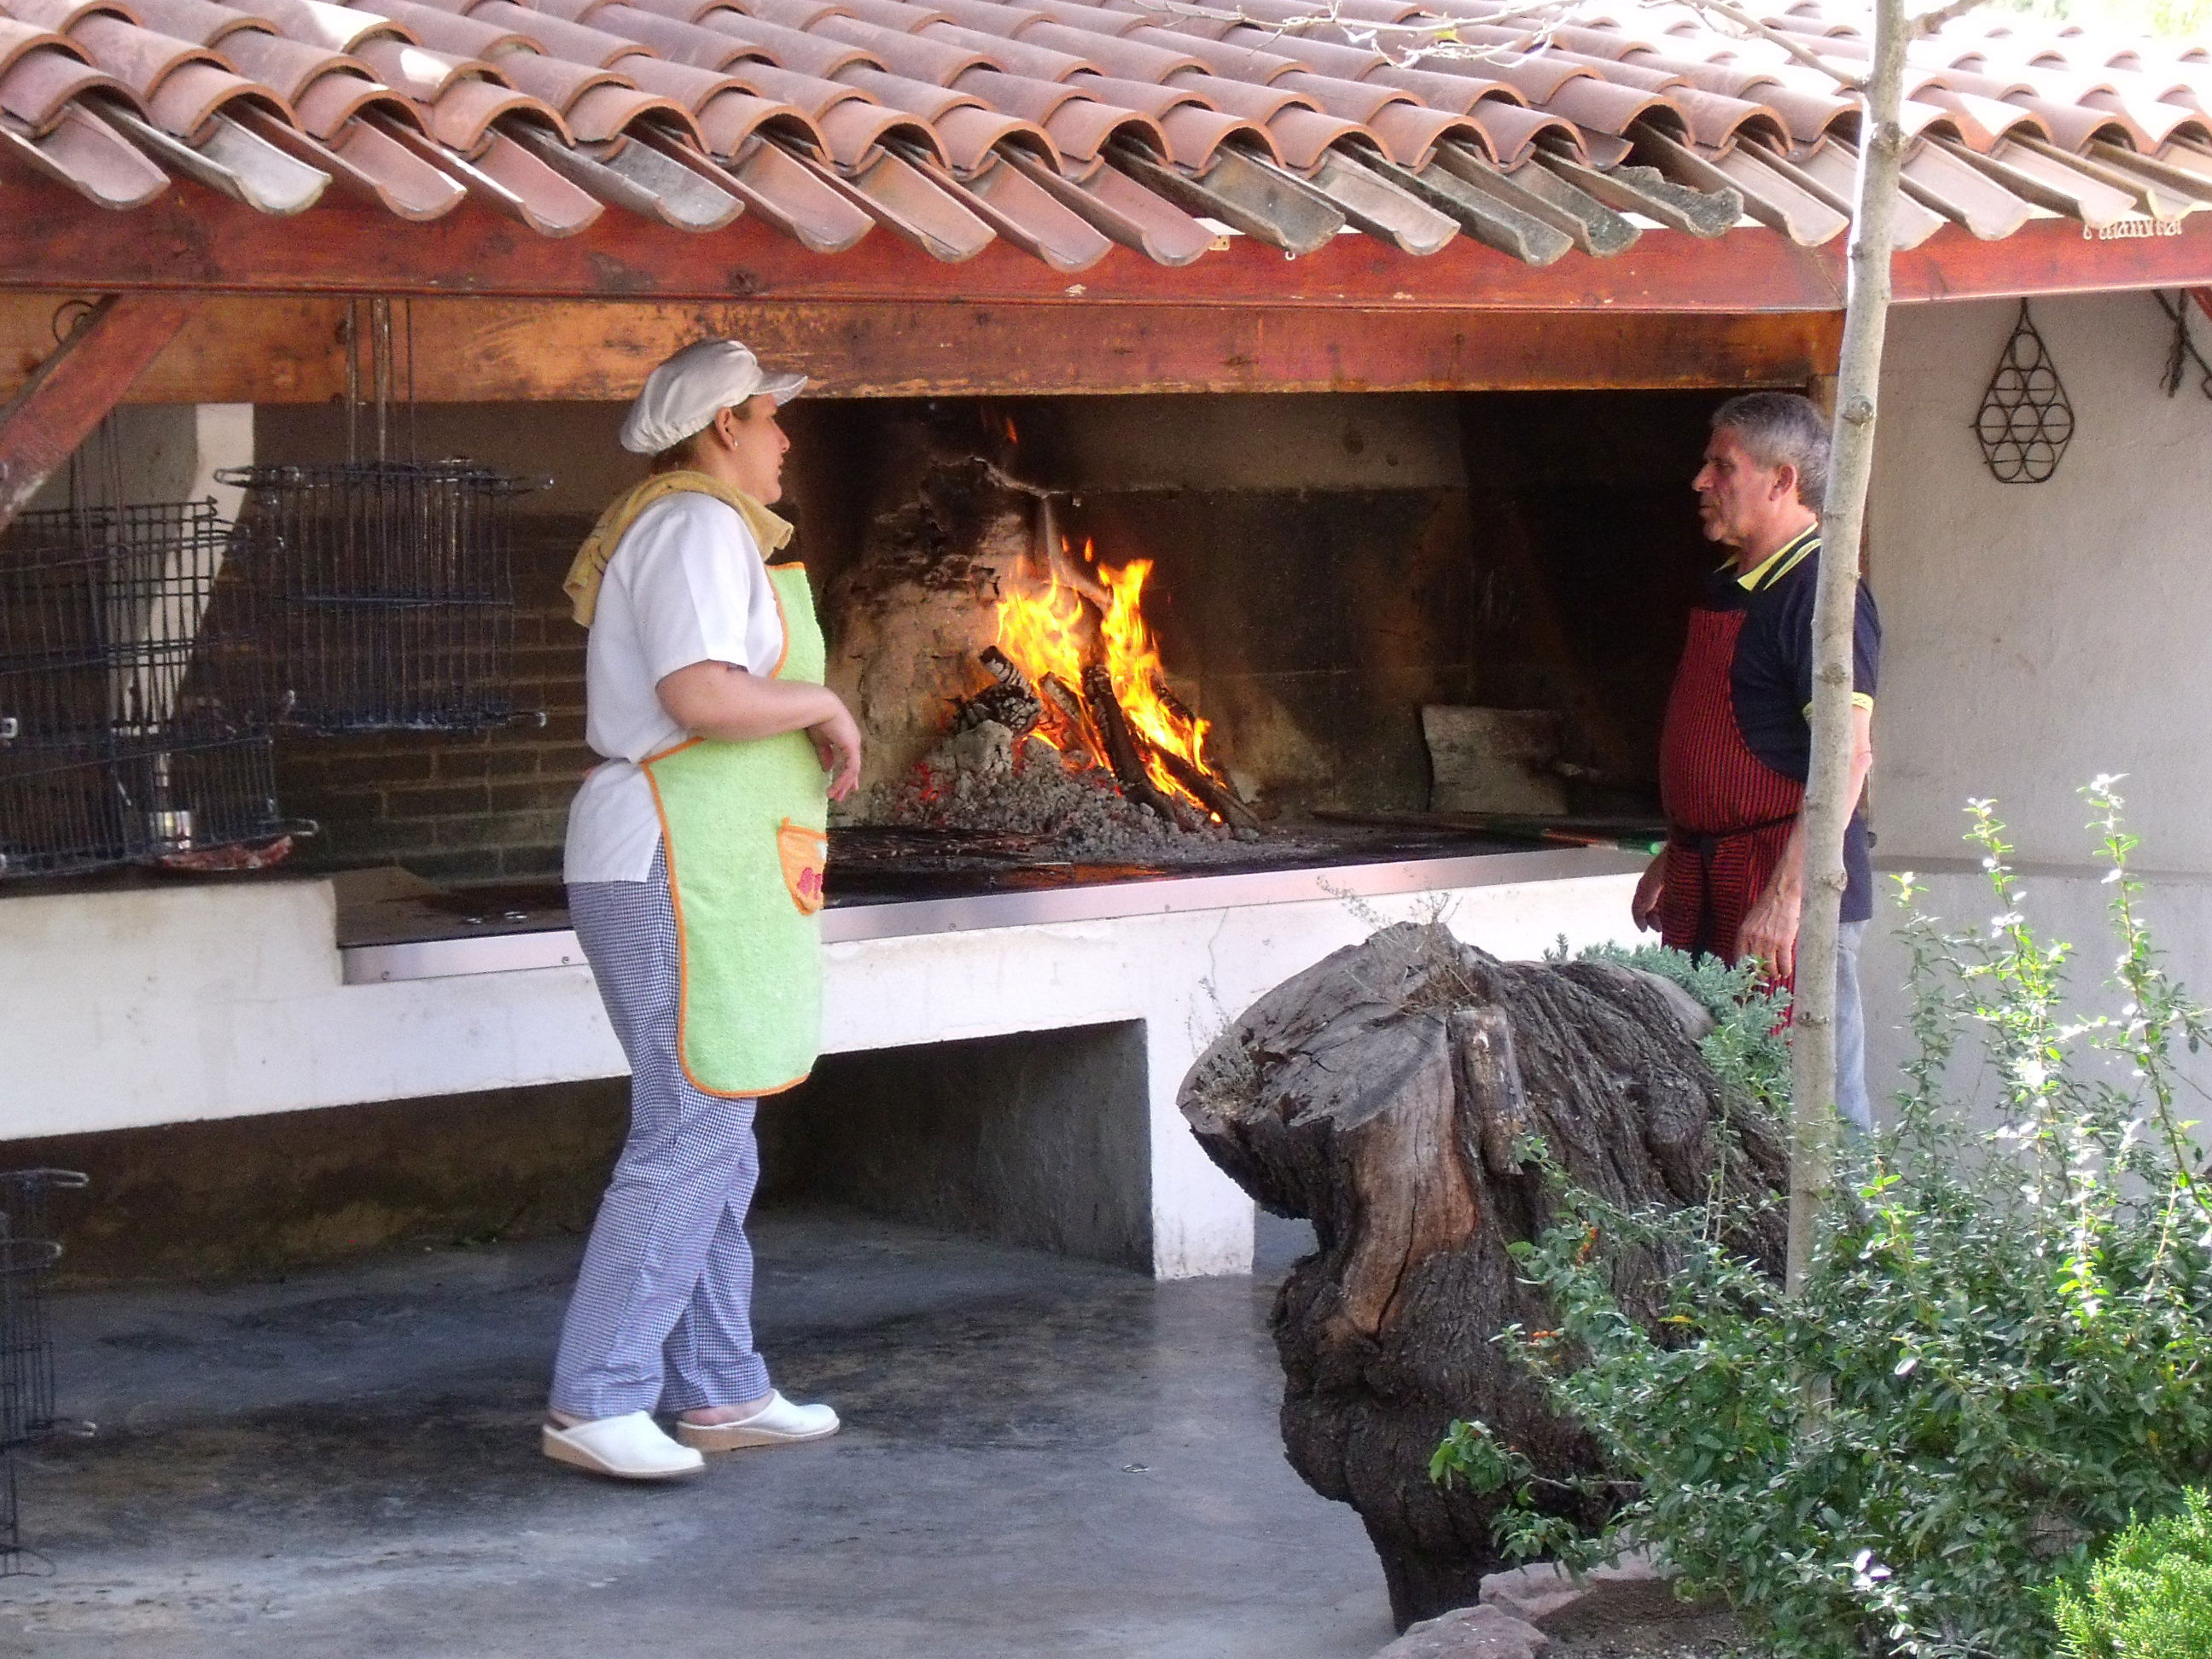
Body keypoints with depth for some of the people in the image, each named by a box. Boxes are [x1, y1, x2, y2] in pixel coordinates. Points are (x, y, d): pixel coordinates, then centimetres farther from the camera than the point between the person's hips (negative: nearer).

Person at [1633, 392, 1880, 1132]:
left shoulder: (1820, 594, -14)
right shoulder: (1728, 587, 16)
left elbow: (1846, 756, -22)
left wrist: (1785, 897, -27)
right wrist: (1674, 860, 24)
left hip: (1789, 884, -9)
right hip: (1713, 888, 10)